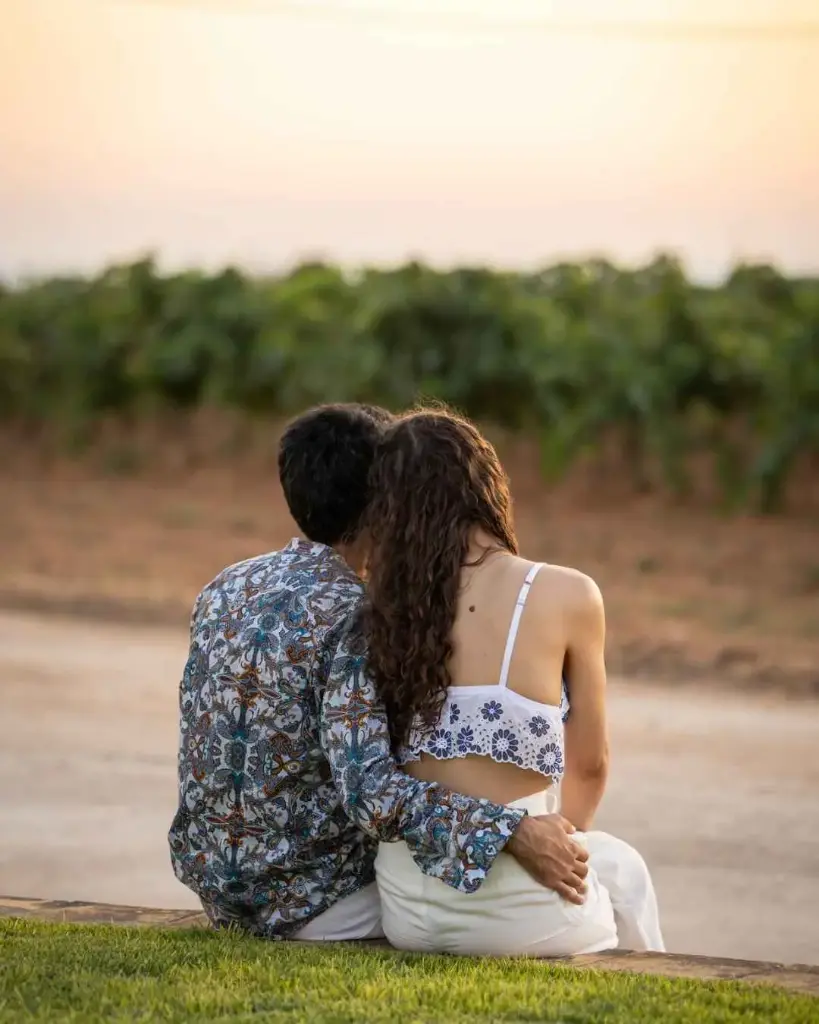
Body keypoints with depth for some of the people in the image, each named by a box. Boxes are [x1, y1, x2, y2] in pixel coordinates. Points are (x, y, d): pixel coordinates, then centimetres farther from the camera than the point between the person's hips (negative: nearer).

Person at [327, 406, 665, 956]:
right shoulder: (567, 597, -10)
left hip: (406, 910, 4)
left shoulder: (387, 607, -1)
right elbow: (589, 765, 1)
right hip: (519, 918, -4)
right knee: (620, 867, 31)